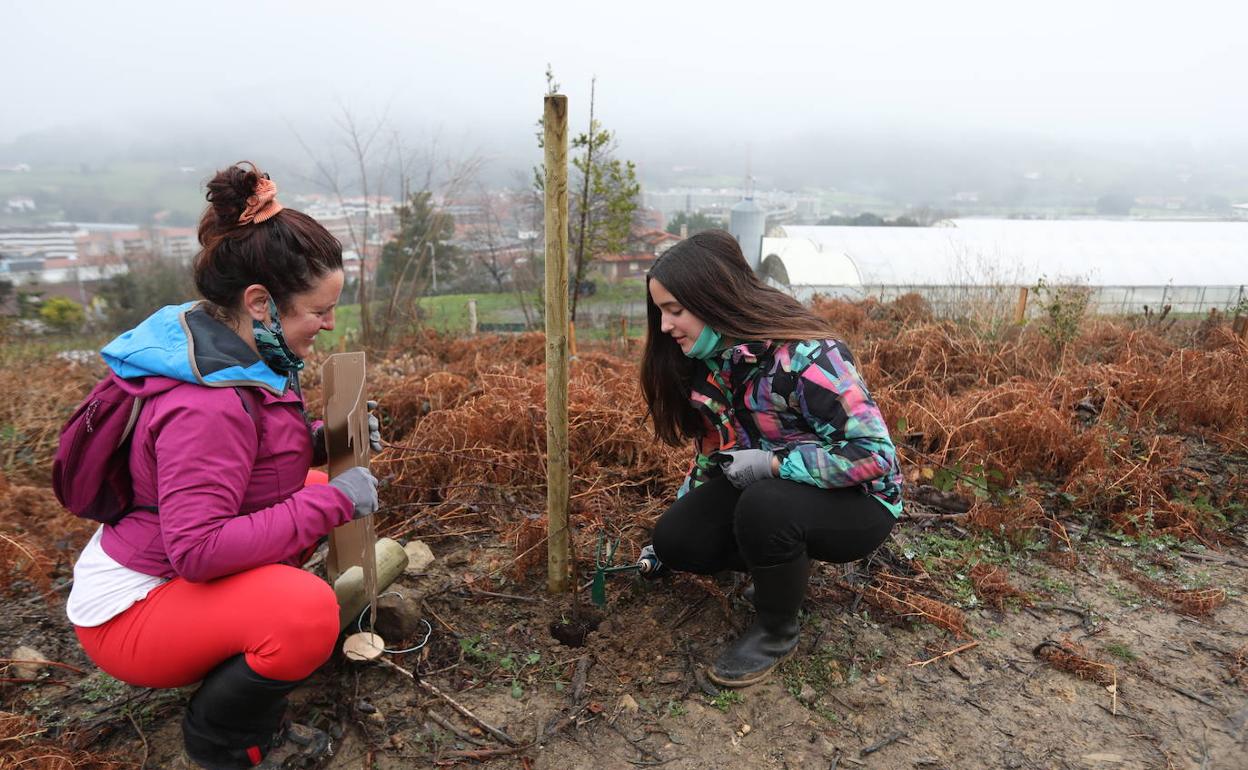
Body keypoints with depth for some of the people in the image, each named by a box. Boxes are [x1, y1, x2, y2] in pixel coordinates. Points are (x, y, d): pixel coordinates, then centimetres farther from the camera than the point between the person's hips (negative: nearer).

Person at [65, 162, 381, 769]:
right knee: (309, 612, -33)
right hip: (130, 610, -10)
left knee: (317, 492, 14)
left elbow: (259, 444, 14)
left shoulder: (233, 350, -1)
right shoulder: (206, 403, -31)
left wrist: (323, 439, -4)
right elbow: (198, 549, -35)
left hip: (169, 572, 10)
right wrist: (333, 503, -30)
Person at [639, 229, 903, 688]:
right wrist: (664, 544, 11)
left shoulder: (802, 356, -30)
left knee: (765, 507, -37)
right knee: (675, 538, -11)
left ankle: (777, 632, -8)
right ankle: (786, 560, 12)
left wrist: (772, 464, -28)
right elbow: (713, 448, 8)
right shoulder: (708, 359, -5)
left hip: (856, 501, -6)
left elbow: (874, 452, -29)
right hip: (763, 486, 7)